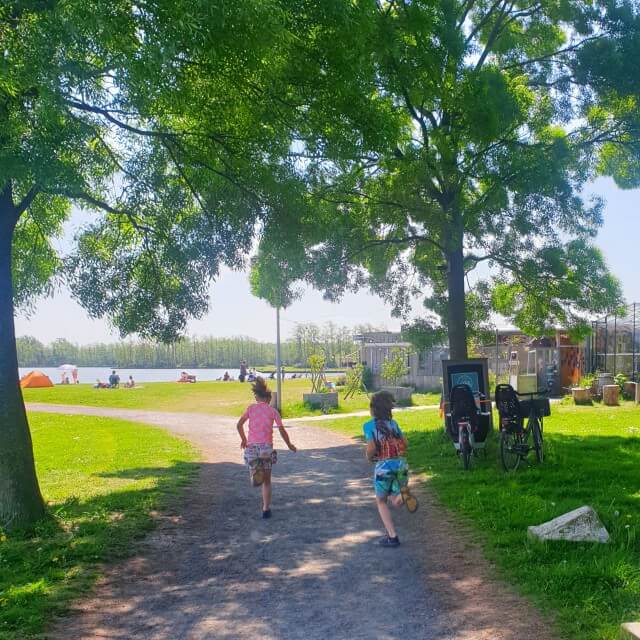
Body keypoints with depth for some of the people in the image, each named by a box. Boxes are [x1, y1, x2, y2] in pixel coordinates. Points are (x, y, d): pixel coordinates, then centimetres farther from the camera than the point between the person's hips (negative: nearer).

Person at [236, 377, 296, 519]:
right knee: (267, 481, 13)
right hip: (267, 447, 0)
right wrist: (289, 445, 12)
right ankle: (266, 509, 9)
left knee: (257, 475, 11)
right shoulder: (273, 411, 4)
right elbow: (282, 431, 0)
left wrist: (243, 439, 14)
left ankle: (255, 473, -24)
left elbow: (239, 424, -1)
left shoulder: (251, 408, 6)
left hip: (251, 446, 0)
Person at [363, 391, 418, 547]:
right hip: (401, 463, 4)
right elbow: (405, 443, 6)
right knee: (395, 502, 18)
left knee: (381, 501, 16)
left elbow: (371, 448, -14)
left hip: (384, 466, -4)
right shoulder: (393, 423, 9)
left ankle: (392, 536, 7)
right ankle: (403, 493, -18)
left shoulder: (369, 425, -5)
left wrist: (369, 457, 7)